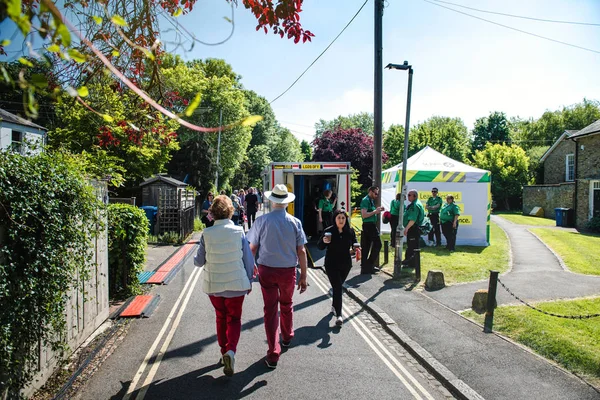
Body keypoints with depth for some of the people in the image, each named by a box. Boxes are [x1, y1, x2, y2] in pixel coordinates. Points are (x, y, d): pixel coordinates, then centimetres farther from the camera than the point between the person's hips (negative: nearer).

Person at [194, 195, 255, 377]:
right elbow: (248, 259, -6)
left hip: (213, 285, 2)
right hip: (236, 283, -1)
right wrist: (249, 281, 7)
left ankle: (224, 352, 30)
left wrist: (196, 259, 21)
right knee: (234, 319, 12)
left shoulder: (207, 234, -11)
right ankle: (231, 350, -9)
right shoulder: (239, 232, -12)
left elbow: (199, 261, -3)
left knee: (221, 317, 21)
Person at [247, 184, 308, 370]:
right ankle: (287, 337, 47)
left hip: (266, 270, -1)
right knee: (286, 305, 25)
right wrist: (303, 276, 3)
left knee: (270, 310, 6)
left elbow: (252, 249, -5)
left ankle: (273, 355, 8)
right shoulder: (295, 222, -6)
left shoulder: (261, 221, -9)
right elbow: (301, 251, -5)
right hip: (288, 271, 2)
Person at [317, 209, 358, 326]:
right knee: (337, 287, -11)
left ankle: (334, 306, 43)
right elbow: (319, 247, -7)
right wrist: (324, 241, -28)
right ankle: (338, 315, -9)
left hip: (346, 264, 4)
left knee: (338, 286, 19)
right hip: (331, 264, -4)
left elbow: (354, 243, 10)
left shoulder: (350, 231, -3)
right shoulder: (329, 231, -12)